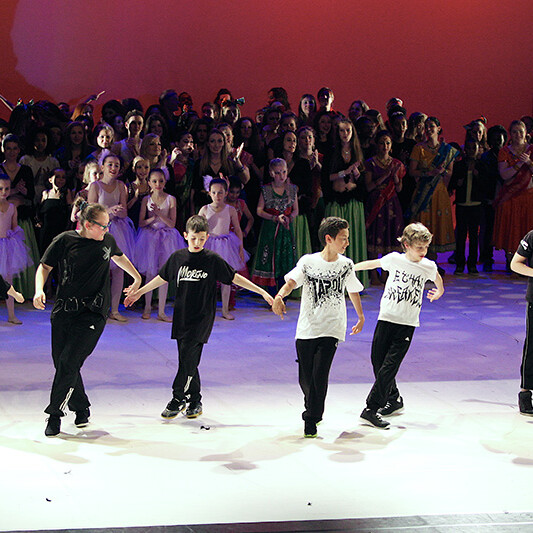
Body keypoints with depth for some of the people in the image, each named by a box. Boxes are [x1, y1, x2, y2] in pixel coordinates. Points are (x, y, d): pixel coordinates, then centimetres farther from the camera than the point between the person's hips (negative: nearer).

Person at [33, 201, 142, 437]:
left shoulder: (107, 241, 6)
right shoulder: (64, 241, -2)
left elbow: (119, 257, 28)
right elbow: (45, 267, 6)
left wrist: (137, 278, 37)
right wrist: (39, 290, -11)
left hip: (93, 313, -1)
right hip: (64, 309, 1)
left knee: (69, 362, -13)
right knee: (61, 362, 4)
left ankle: (55, 414, -6)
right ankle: (81, 408, 23)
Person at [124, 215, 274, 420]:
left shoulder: (213, 260, -5)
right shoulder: (177, 257, 5)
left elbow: (235, 278, -1)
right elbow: (162, 278, 18)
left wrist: (262, 292, -5)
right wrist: (138, 292, 25)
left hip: (202, 318, -4)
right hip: (182, 317, 4)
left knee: (188, 357, -12)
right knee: (188, 360, 6)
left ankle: (178, 399, -2)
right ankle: (195, 401, 17)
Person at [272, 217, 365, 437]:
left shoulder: (346, 265, 3)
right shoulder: (308, 262, -3)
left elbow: (353, 291, 20)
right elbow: (291, 282, -17)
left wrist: (361, 316, 32)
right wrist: (279, 296, -38)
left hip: (331, 330, 0)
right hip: (306, 328, 0)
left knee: (319, 375, -14)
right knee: (305, 378, 6)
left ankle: (311, 422, -1)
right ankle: (314, 409, 36)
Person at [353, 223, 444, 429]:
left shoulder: (428, 266, -2)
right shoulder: (394, 259, -3)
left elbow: (438, 280, 22)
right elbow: (371, 264, 14)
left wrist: (438, 292, 40)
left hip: (407, 324, -1)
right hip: (386, 318, 1)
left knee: (389, 367, -10)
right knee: (378, 363, 5)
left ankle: (371, 409, -10)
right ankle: (394, 399, 26)